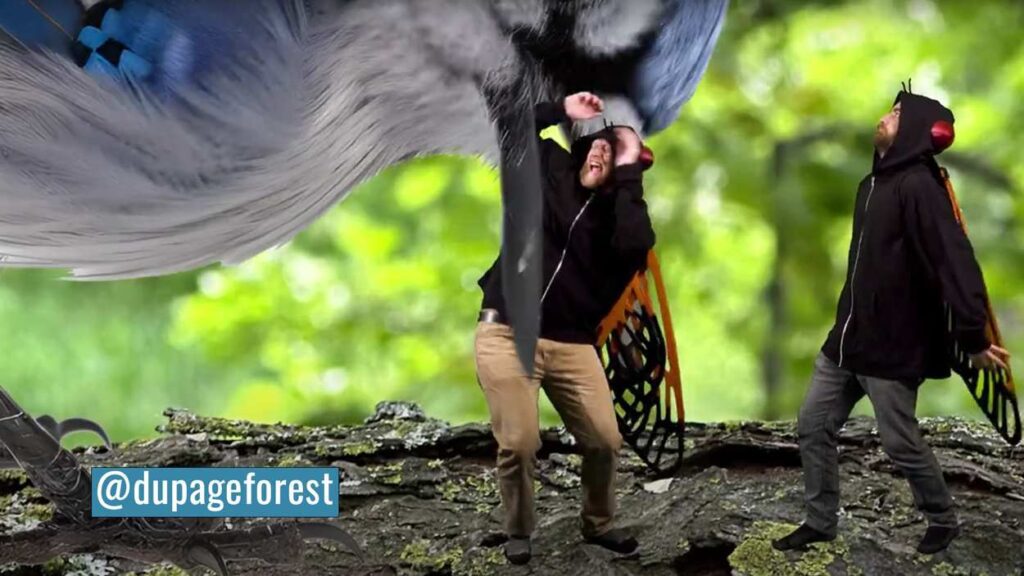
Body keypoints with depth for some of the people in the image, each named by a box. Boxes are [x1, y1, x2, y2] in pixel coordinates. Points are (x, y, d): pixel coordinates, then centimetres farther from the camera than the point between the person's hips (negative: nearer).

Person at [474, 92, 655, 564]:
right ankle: (519, 533, 15)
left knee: (605, 441, 0)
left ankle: (598, 524, 27)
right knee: (519, 444, -10)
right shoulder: (549, 172, 7)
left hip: (571, 343, 1)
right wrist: (562, 112, 2)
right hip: (506, 333, -1)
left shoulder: (620, 209, 3)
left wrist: (628, 173, -14)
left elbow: (635, 247, -21)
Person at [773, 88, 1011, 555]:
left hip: (892, 345, -9)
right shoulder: (874, 183, 11)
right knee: (814, 427, 9)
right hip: (848, 337, 9)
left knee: (901, 443, 2)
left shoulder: (918, 185, -19)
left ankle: (943, 521, 24)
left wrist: (973, 335, -35)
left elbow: (954, 258, -28)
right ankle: (820, 522, 21)